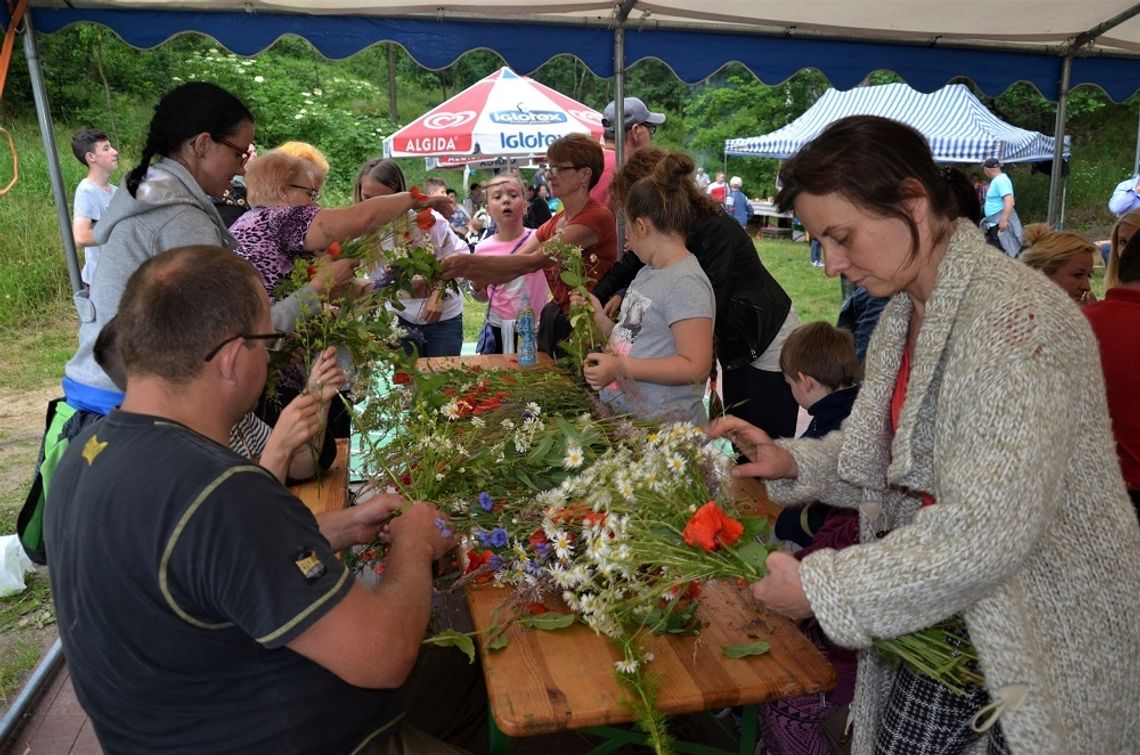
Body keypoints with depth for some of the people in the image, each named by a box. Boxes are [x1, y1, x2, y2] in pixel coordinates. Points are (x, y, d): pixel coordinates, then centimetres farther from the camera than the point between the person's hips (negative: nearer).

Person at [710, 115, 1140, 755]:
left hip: (1046, 647, -7)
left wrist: (822, 587, -23)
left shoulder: (1015, 317, -25)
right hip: (942, 616, 7)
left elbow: (988, 530, -30)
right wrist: (792, 462, -7)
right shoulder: (903, 313, 2)